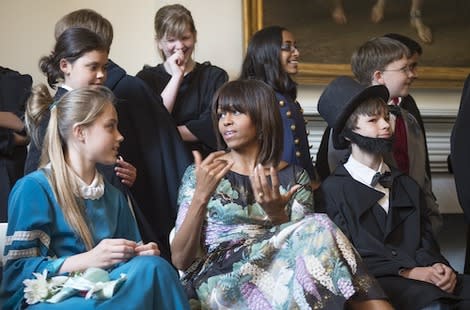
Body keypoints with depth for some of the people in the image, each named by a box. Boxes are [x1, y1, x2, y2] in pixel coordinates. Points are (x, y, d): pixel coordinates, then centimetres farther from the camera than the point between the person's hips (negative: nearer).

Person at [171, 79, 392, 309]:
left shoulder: (294, 177, 13)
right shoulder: (202, 173, 8)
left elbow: (304, 244, 3)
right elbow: (181, 259, 0)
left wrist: (277, 214, -15)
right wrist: (201, 196, -13)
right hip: (220, 281, -2)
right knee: (318, 229, -26)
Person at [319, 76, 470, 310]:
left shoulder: (408, 186, 22)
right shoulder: (334, 189, 5)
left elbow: (426, 244, 14)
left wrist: (439, 267, -11)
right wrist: (409, 272, -15)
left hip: (424, 277, 6)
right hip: (373, 283, -5)